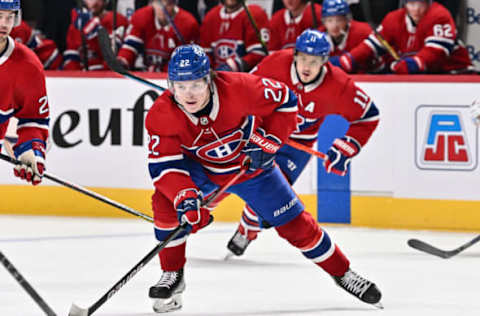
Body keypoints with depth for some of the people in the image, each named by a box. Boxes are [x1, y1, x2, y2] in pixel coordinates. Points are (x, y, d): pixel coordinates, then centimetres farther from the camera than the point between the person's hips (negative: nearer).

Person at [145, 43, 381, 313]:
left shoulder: (238, 88, -33)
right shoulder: (161, 115, -29)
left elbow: (285, 100, -18)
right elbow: (164, 165, -29)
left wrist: (267, 141, -23)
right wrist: (184, 198, -45)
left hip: (251, 164, -1)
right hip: (200, 169, 1)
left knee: (295, 224, 0)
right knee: (166, 201, -25)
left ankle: (342, 273, 21)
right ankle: (173, 275, -7)